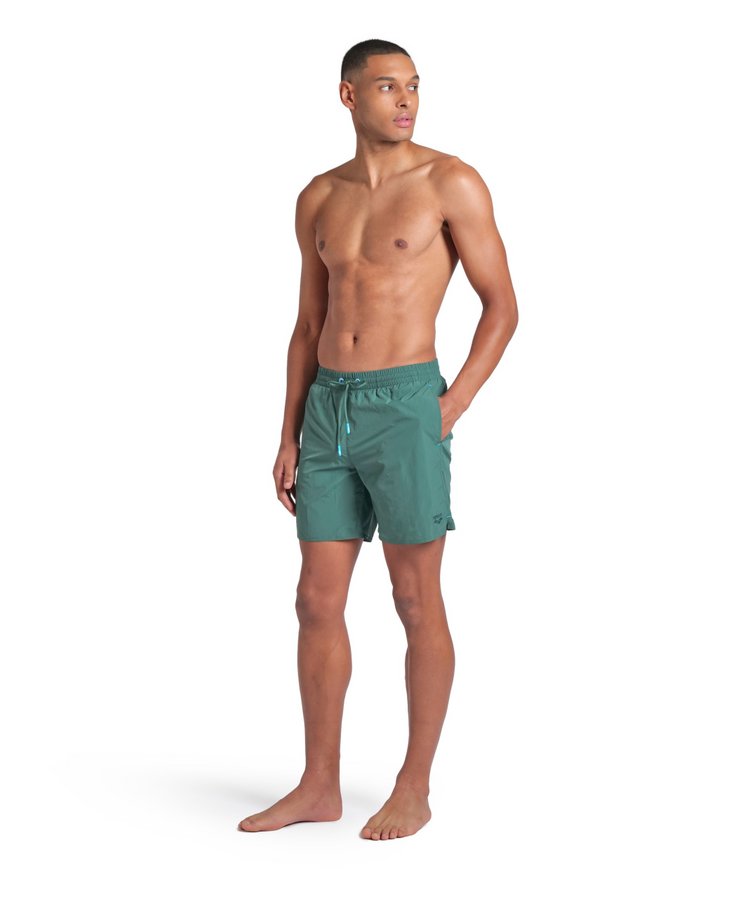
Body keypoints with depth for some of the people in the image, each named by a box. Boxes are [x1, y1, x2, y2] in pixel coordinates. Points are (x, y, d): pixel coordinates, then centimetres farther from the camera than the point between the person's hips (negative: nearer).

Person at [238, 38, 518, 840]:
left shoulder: (452, 182, -3)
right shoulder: (319, 198, 13)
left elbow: (502, 305, -2)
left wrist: (452, 407, -11)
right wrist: (290, 438, 11)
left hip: (405, 410, -5)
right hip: (330, 413, 6)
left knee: (416, 603, 1)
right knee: (317, 602, 7)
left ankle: (414, 790, 13)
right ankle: (319, 786, 18)